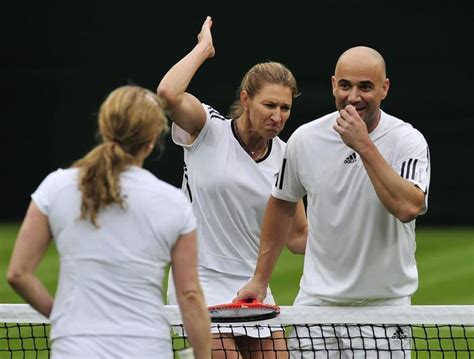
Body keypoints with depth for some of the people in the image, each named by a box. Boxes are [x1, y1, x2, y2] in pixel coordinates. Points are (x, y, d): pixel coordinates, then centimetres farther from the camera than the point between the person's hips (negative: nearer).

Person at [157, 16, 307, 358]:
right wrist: (203, 47, -13)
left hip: (253, 290, 5)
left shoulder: (285, 158, 6)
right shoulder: (208, 130, -6)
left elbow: (298, 236, 12)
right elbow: (168, 92, -26)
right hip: (201, 287, -5)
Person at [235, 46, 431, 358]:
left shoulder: (408, 140, -11)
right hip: (317, 300, 3)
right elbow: (283, 204, 14)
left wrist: (364, 146, -28)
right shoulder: (305, 139, -2)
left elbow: (409, 207, -29)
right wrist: (261, 279, 14)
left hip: (384, 304, -2)